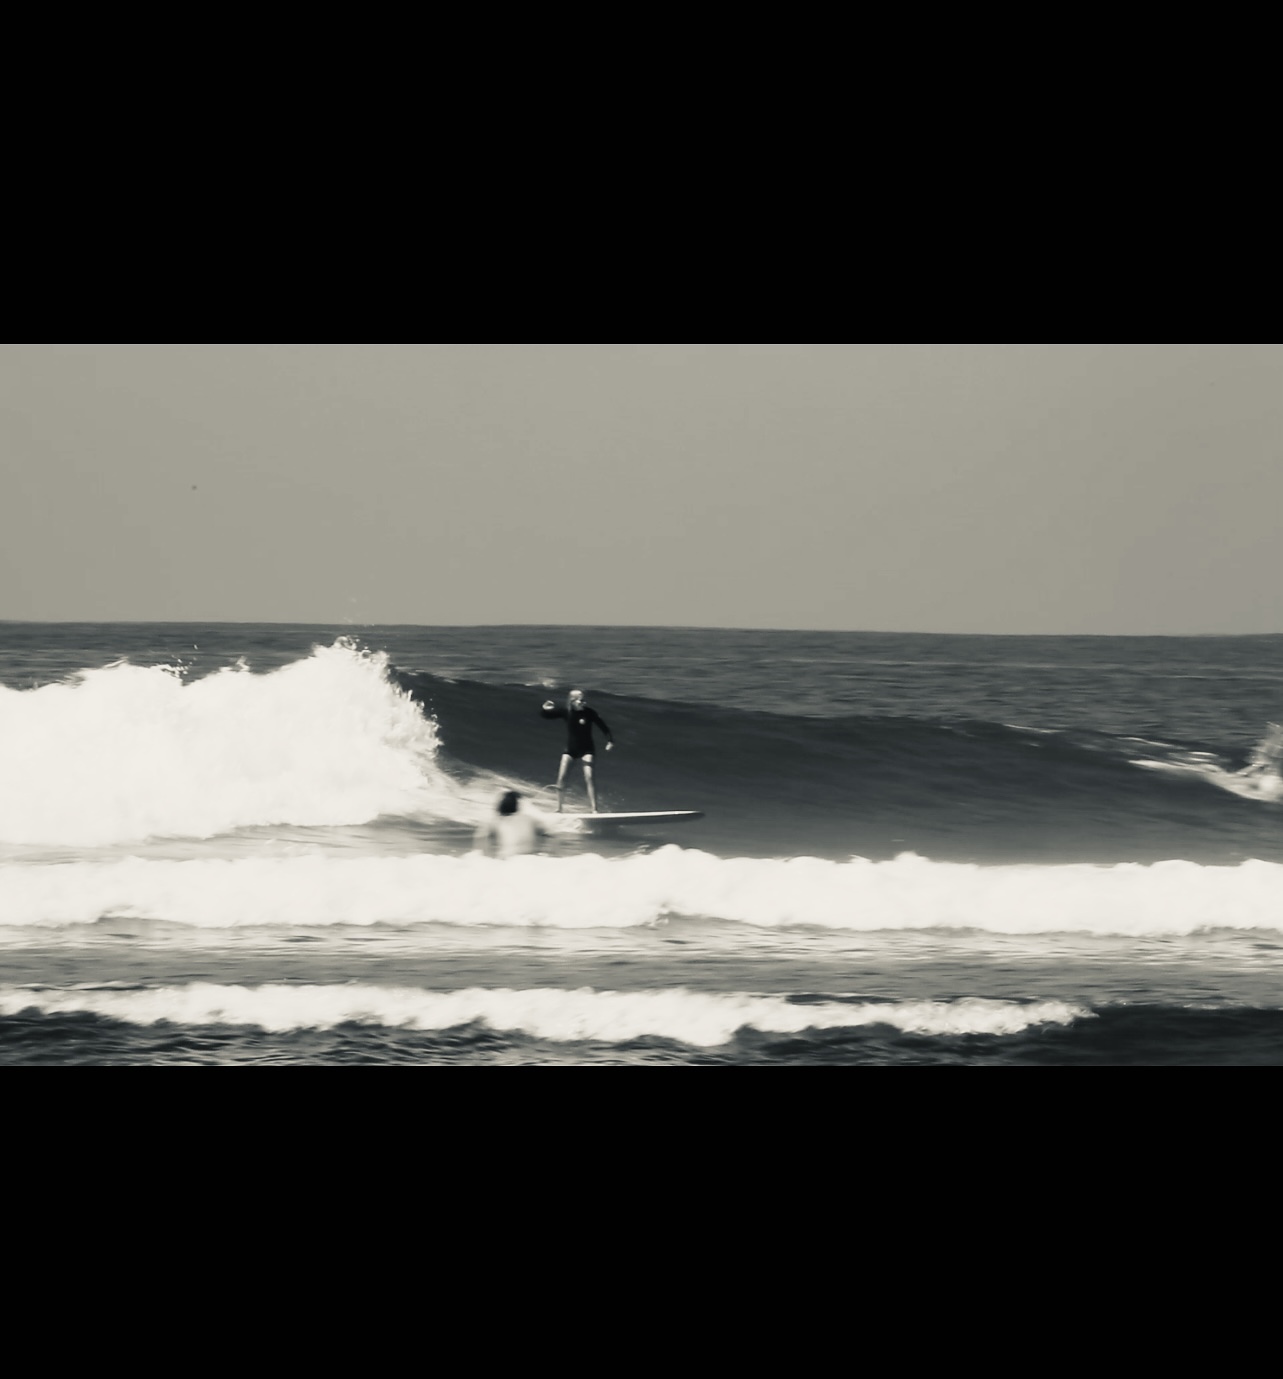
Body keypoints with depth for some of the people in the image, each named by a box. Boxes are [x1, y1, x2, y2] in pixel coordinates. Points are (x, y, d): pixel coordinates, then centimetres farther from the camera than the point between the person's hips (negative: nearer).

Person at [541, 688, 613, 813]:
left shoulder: (590, 713, -15)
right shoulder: (566, 712, -8)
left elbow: (604, 727, -11)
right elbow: (546, 715, -1)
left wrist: (610, 740, -23)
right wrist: (545, 709, -23)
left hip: (586, 749, -3)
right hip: (570, 749, 3)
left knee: (588, 778, -16)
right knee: (561, 778, -4)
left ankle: (594, 809, -15)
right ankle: (558, 808, 8)